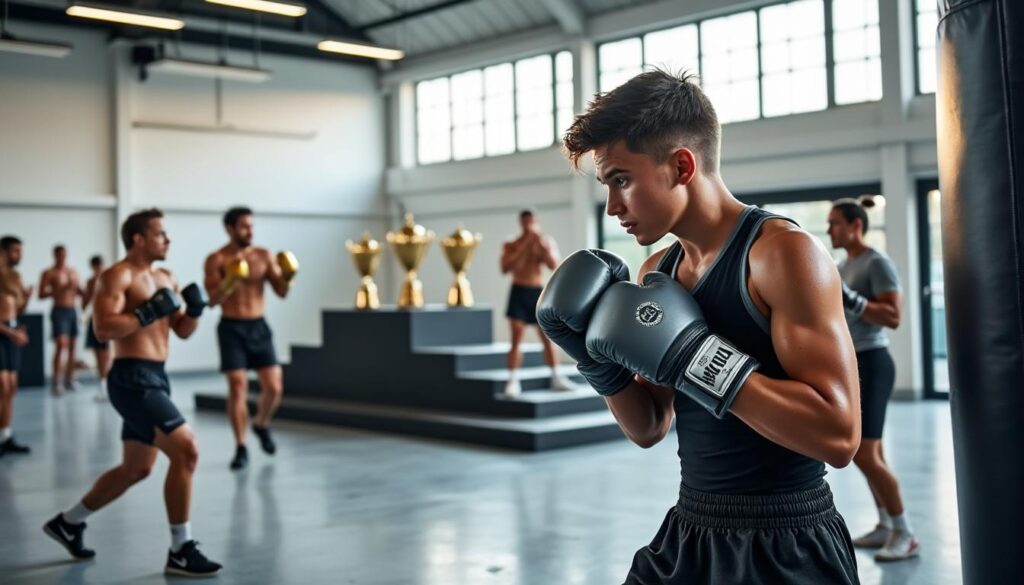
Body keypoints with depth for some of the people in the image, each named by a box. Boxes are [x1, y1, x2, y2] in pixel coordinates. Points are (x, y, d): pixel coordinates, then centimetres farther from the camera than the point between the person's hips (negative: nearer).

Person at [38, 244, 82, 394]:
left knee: (72, 346, 7)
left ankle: (69, 379, 16)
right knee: (61, 344, -15)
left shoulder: (73, 272, 13)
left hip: (72, 310, 6)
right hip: (59, 311, -6)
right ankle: (55, 382, -12)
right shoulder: (49, 273, -3)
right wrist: (59, 290, -20)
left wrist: (79, 290, -3)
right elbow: (41, 294, -9)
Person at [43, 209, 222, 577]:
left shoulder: (165, 278, 17)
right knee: (186, 450, -18)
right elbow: (103, 328, -21)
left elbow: (182, 332, 18)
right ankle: (181, 552, -10)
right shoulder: (117, 276, -9)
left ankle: (68, 522, 36)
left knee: (136, 469, 19)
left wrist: (194, 309, -1)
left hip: (154, 378, 10)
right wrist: (148, 312, -20)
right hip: (133, 379, -10)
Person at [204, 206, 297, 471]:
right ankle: (241, 448, 2)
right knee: (237, 388, -9)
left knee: (274, 387, -1)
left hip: (259, 327, 3)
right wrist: (231, 281, -30)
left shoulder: (264, 255, 4)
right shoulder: (217, 259, -5)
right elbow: (213, 299, -14)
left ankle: (261, 425, 30)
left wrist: (287, 276, -18)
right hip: (232, 328, -3)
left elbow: (282, 292, 2)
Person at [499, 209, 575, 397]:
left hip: (538, 292, 3)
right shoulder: (511, 245, 1)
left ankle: (556, 378, 19)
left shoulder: (547, 242, 5)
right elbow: (505, 268, -14)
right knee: (516, 339, -10)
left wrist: (540, 242, -16)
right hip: (519, 292, -2)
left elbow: (554, 266, -9)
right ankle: (513, 381, -9)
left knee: (548, 338, 8)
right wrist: (524, 246, -18)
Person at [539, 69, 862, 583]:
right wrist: (599, 362, -5)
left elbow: (838, 434, -23)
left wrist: (693, 353, -25)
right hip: (687, 538, 7)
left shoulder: (783, 253, -15)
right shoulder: (657, 272, 5)